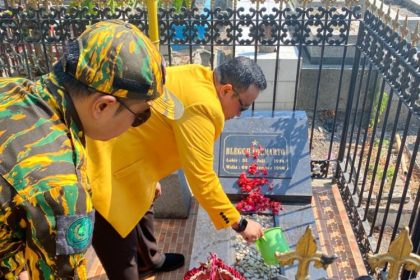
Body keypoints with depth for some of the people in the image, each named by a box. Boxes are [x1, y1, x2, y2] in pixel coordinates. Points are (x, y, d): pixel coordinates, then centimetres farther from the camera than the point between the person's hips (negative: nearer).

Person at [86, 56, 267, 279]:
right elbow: (202, 179, -26)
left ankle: (149, 260, 56)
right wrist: (240, 224, -14)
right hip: (101, 166, -11)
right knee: (122, 259, 3)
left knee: (140, 209, 31)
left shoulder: (198, 78, 3)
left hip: (115, 153, 11)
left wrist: (153, 178, 21)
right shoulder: (201, 107, -28)